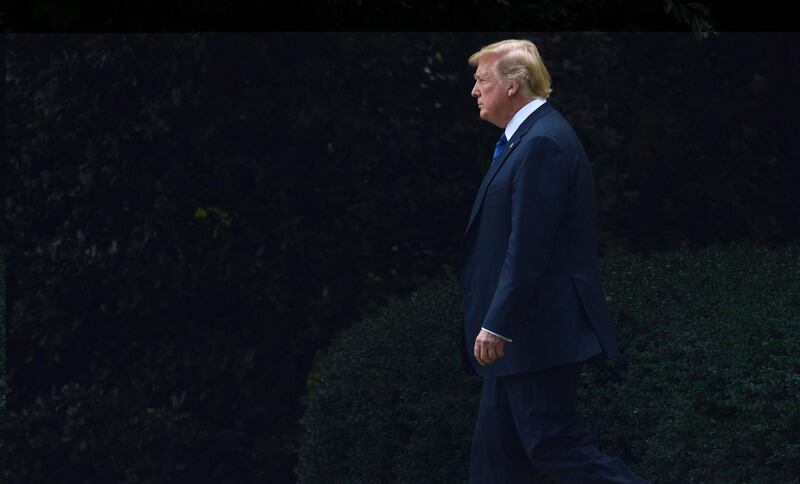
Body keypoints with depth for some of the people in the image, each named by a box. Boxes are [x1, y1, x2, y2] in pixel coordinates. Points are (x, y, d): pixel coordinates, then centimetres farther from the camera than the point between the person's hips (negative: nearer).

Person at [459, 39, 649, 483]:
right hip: (523, 331, 10)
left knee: (552, 442, -8)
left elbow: (528, 247, -22)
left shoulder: (542, 142, -17)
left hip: (540, 330, -10)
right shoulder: (530, 136, 15)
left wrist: (498, 325, -22)